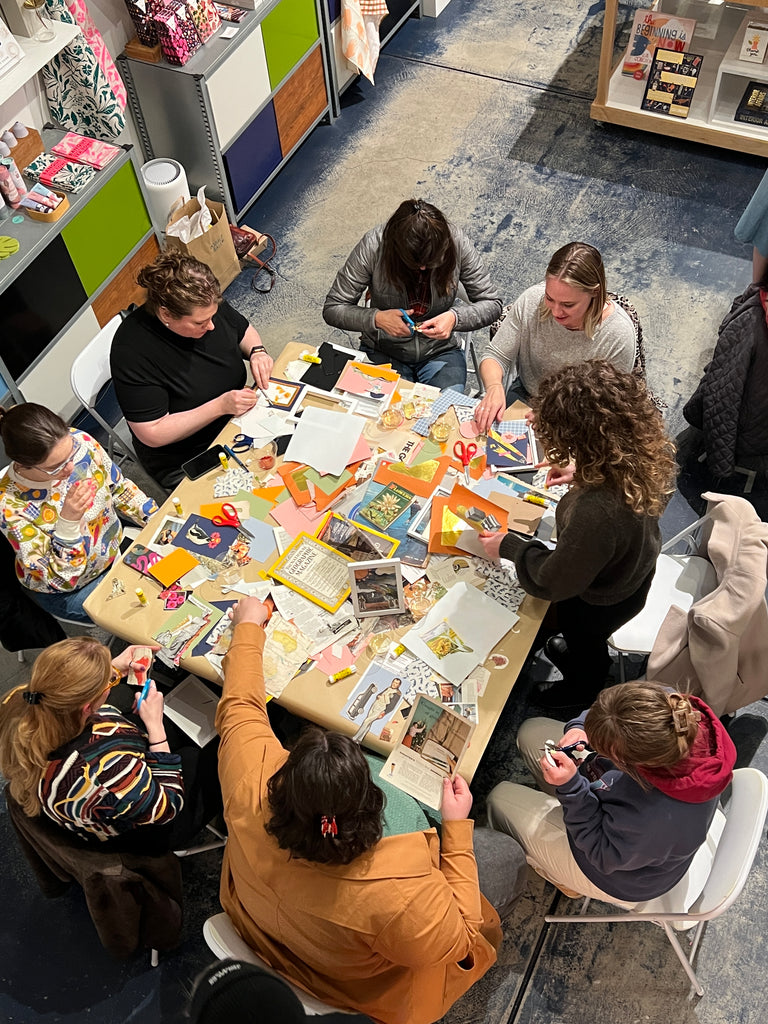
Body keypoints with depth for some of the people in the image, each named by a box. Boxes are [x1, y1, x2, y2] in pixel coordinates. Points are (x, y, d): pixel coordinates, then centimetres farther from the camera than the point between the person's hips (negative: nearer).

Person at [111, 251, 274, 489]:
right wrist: (220, 406, -32)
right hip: (184, 461, -7)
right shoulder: (132, 351, -29)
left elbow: (243, 329, 12)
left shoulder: (208, 305, -11)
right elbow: (152, 434, -26)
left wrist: (257, 352, -11)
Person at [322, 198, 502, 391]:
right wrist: (377, 318, -28)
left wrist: (455, 317, -24)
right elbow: (332, 309, -11)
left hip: (440, 351, 1)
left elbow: (492, 303, -5)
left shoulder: (457, 242, -14)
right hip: (383, 352, -1)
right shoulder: (373, 245, -18)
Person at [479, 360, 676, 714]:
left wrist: (508, 546, -17)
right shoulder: (652, 448, -28)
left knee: (585, 641, 31)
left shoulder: (595, 514, -50)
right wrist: (582, 473, -7)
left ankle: (582, 687, 64)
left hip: (600, 601, -5)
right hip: (637, 566, 6)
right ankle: (575, 649, 71)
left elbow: (553, 582, -31)